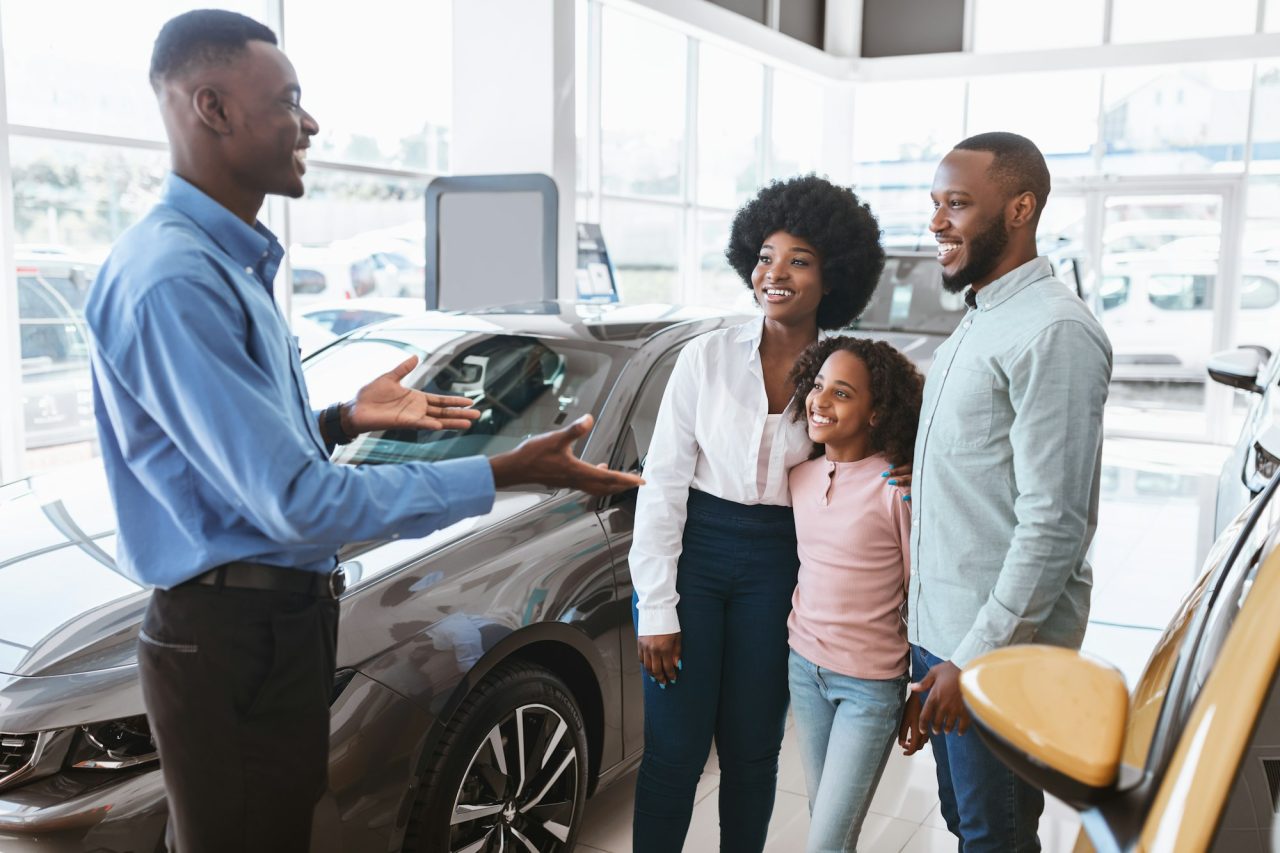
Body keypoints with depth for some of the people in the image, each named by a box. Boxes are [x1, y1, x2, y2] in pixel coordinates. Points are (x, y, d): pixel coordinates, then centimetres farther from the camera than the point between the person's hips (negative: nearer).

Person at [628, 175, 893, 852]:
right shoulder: (708, 356, -7)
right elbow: (663, 484, -7)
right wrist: (656, 608, -9)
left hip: (776, 567, 2)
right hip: (693, 550, -1)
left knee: (752, 749, 13)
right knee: (674, 750, 4)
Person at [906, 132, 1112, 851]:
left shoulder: (1053, 333, -19)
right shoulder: (978, 323, 12)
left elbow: (1053, 526, -23)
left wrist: (976, 657, -20)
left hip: (1001, 648, -8)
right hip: (938, 631, 9)